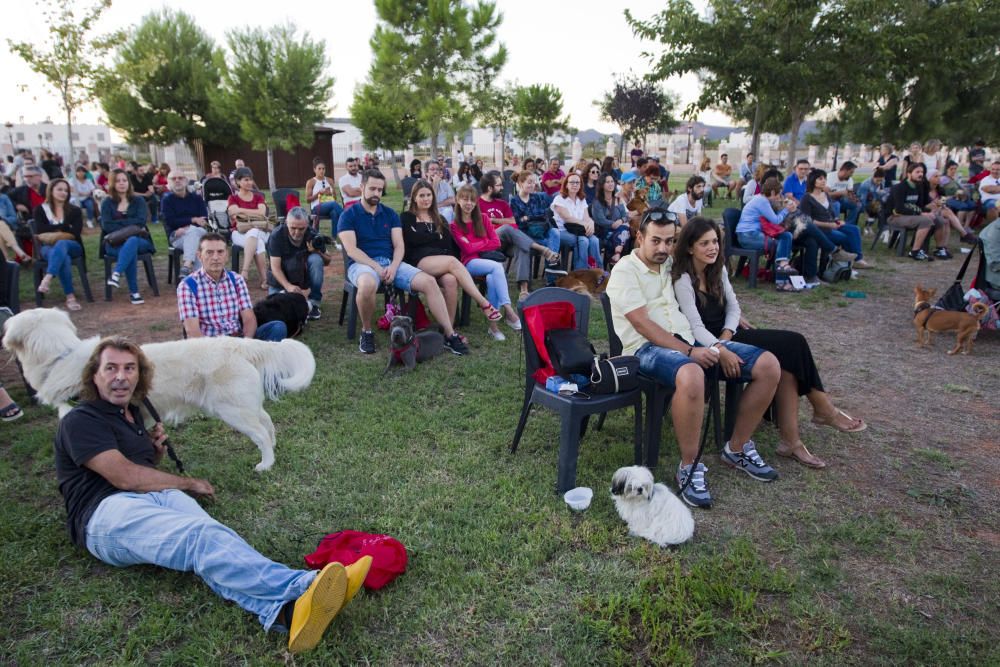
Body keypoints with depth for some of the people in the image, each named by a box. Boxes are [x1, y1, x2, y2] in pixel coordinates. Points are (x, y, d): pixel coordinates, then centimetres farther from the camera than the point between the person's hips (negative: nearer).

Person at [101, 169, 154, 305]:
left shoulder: (138, 200, 13)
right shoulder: (107, 203, 12)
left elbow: (141, 221, -4)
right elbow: (106, 226, -4)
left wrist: (118, 222, -7)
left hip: (139, 240, 0)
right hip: (115, 243, 0)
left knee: (132, 241, -38)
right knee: (131, 251, -36)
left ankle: (116, 274, -50)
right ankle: (134, 292, -40)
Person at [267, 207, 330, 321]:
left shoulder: (312, 235, -17)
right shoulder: (276, 235, -21)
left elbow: (327, 262, -6)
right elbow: (275, 267, -22)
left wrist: (317, 252, -29)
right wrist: (288, 286, -38)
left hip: (304, 273, 1)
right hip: (281, 277, -1)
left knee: (315, 259, -29)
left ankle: (314, 303, -19)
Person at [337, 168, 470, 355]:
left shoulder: (390, 214, 14)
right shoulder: (349, 215, 2)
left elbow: (399, 246, 6)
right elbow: (351, 250, -9)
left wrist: (393, 266, -14)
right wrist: (377, 267, -20)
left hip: (391, 263, 4)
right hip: (362, 264, -4)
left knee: (429, 281, -18)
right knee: (368, 284, -42)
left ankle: (450, 335, -17)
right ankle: (366, 332, -15)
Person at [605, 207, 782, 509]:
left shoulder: (671, 265, 19)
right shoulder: (625, 271, -4)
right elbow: (643, 325, -14)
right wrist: (689, 353, -19)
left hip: (689, 339, 8)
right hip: (648, 347, -8)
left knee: (768, 365, -6)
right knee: (691, 376, -43)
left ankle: (737, 448, 10)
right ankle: (689, 466, -21)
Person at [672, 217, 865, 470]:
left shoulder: (717, 269, 9)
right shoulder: (683, 279, -15)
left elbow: (732, 306, 10)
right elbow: (696, 326, -22)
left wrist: (727, 334, -10)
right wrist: (720, 349, -37)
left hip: (727, 335, 8)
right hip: (708, 343, -8)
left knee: (792, 344, -16)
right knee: (790, 346, -17)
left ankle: (791, 438, -13)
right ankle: (823, 409, 3)